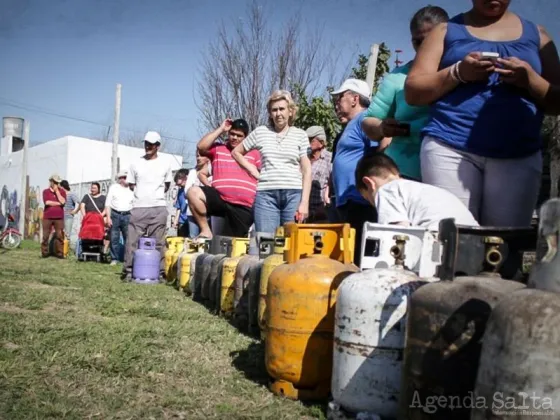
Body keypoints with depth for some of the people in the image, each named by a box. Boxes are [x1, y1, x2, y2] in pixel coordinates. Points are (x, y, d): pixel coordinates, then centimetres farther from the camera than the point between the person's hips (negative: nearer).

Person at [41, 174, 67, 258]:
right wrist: (58, 203, -5)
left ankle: (59, 253, 2)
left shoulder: (62, 191, 10)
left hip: (59, 217, 1)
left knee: (60, 236, -2)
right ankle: (44, 253, 8)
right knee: (45, 236, 1)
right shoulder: (46, 191, 7)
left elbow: (63, 201, -8)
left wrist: (57, 191, -6)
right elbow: (47, 202, -9)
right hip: (47, 217, 0)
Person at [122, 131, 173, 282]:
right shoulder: (136, 164, 8)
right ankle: (128, 271, 5)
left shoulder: (165, 164, 7)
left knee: (158, 242, 1)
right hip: (138, 207, 1)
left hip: (159, 208, -1)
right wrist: (143, 194, 9)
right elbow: (131, 184, 16)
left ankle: (160, 273, 5)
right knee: (132, 241, -1)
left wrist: (156, 194, 11)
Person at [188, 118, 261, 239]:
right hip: (220, 200, 1)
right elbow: (201, 147, -5)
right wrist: (221, 129, 2)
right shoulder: (217, 149, 15)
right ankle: (206, 231, -17)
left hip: (244, 207, 0)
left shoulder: (254, 153, 14)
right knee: (193, 192, -26)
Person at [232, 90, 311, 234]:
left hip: (293, 194, 0)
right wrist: (252, 170, 6)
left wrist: (304, 202, -4)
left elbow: (306, 170, 4)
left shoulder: (300, 135, 8)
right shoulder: (260, 132, 10)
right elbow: (236, 152, 21)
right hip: (266, 194, 0)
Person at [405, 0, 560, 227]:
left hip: (519, 156, 2)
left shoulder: (536, 34, 17)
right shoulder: (447, 30, 13)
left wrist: (531, 80, -7)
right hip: (450, 148, -1)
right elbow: (412, 92, 5)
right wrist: (458, 73, -11)